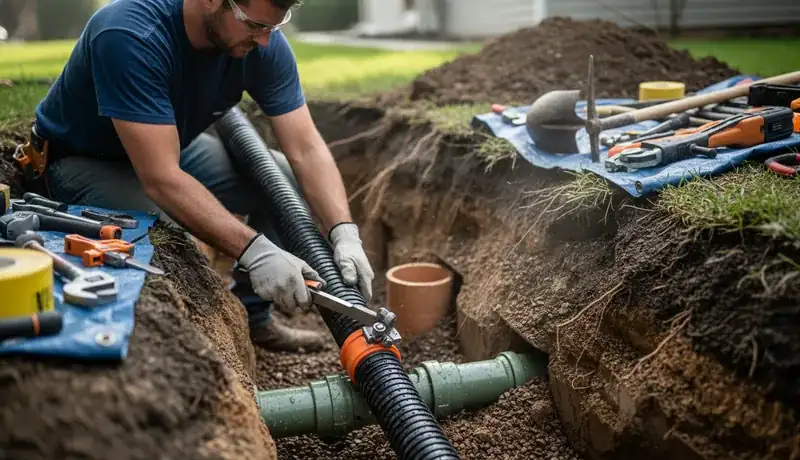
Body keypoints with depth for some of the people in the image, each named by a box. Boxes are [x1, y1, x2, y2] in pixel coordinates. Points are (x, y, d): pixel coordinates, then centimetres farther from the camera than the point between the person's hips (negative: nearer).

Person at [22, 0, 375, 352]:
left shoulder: (262, 40, -19)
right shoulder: (130, 35, -36)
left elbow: (306, 150, -20)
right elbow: (160, 178, -40)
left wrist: (344, 234, -33)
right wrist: (254, 251, -46)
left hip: (174, 147, 6)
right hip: (83, 159, -6)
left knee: (288, 183, -8)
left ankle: (250, 315, 8)